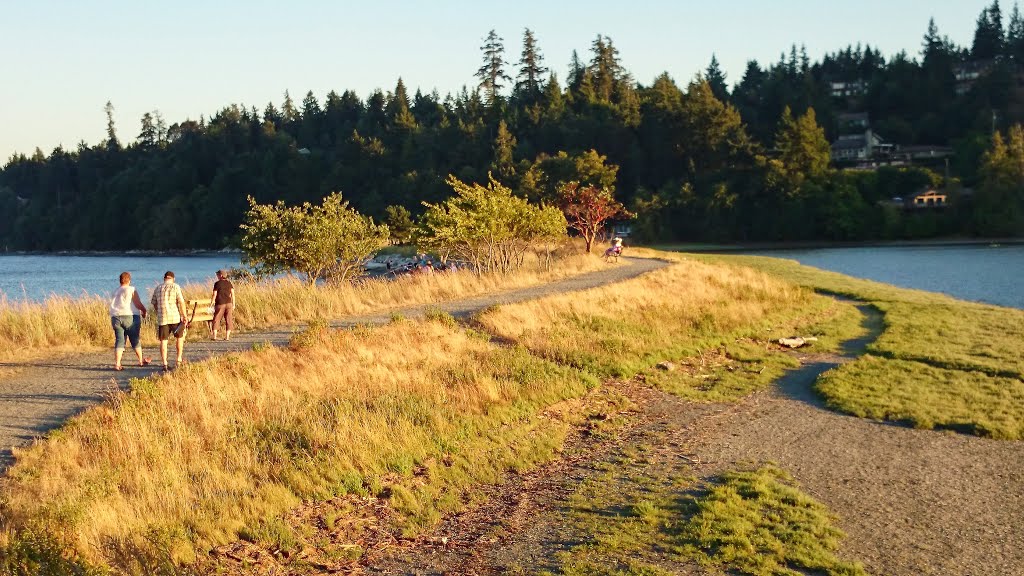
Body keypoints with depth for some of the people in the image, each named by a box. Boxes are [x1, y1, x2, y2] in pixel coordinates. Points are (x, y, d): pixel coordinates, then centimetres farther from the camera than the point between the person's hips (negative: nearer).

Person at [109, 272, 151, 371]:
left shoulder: (115, 292, 16)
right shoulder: (132, 290, -2)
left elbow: (113, 306, 15)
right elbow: (138, 304, -9)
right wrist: (144, 311, 8)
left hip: (115, 317, 5)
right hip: (130, 317, -5)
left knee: (119, 341, 4)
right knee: (135, 340, 9)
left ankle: (117, 363, -6)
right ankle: (141, 360, 23)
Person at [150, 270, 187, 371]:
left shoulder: (158, 288, 11)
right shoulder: (175, 287, -2)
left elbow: (154, 303, 16)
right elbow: (181, 302, -9)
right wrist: (184, 316, -4)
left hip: (162, 318, 3)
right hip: (175, 317, -2)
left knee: (163, 341, 6)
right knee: (179, 337, 17)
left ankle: (165, 364, 2)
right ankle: (179, 360, 17)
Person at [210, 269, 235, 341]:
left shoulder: (217, 283, -7)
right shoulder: (229, 283, 5)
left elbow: (214, 295, -8)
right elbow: (232, 294, 2)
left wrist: (212, 304, -1)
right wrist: (233, 304, 7)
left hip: (220, 304, -3)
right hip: (228, 303, 3)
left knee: (216, 320, 4)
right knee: (228, 320, 6)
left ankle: (214, 336, 0)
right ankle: (227, 336, 4)